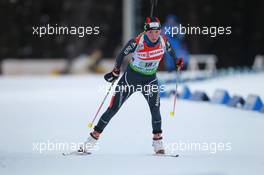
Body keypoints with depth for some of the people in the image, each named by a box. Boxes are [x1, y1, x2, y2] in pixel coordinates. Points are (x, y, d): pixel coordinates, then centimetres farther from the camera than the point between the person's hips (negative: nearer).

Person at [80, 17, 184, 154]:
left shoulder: (163, 41, -15)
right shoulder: (137, 42, -25)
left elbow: (170, 50, 10)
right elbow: (122, 54, -10)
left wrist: (177, 61, 19)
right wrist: (115, 72, -6)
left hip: (150, 79, 2)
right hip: (131, 77, -2)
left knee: (155, 108, -17)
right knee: (113, 109, -1)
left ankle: (157, 141, -3)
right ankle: (94, 137, 9)